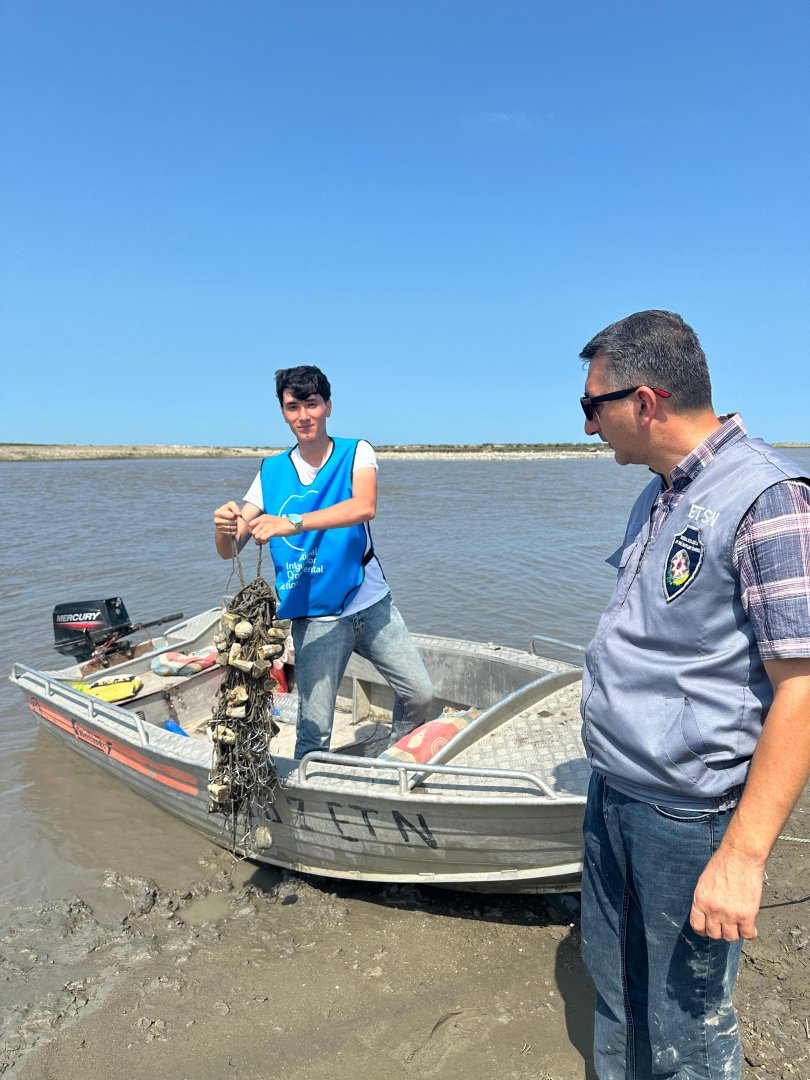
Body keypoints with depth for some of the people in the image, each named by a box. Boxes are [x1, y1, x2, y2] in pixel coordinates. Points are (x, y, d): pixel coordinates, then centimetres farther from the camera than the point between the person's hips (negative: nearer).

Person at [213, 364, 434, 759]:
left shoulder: (356, 453, -4)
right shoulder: (270, 472, 2)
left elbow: (364, 507, -26)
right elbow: (229, 550, -2)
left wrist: (293, 522, -38)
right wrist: (223, 527, -27)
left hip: (372, 605, 0)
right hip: (314, 619, 0)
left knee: (420, 697, 7)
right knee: (313, 731, 1)